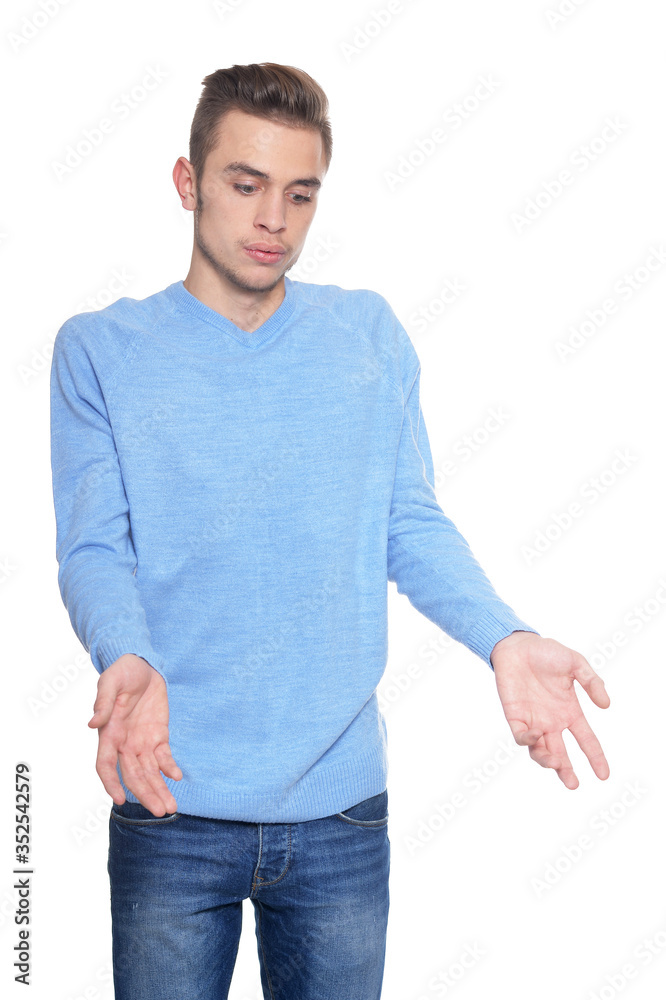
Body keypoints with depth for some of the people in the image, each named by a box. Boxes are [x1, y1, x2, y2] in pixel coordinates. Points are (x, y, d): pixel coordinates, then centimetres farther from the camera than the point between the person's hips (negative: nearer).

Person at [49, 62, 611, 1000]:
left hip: (343, 806, 2)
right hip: (171, 812, -1)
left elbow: (412, 524, 3)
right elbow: (92, 548, -5)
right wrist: (127, 661, -25)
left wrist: (504, 638, -14)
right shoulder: (100, 349, 1)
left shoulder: (369, 332, 5)